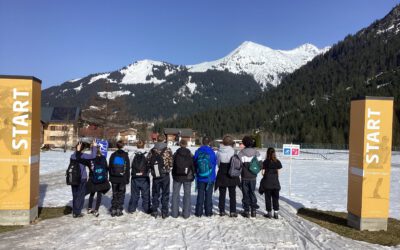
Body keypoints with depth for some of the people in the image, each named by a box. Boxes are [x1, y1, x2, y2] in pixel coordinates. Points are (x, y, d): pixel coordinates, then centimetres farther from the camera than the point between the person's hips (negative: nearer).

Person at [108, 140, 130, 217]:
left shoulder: (113, 155, 1)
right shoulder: (125, 155, -5)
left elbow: (109, 167, 5)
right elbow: (128, 168, -3)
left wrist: (111, 177, 13)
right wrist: (127, 179, 4)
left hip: (114, 178, 2)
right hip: (122, 178, -2)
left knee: (115, 194, 12)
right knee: (121, 194, 8)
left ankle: (113, 210, 10)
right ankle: (119, 210, 6)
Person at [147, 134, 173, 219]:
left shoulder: (152, 150, -1)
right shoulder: (168, 150, -8)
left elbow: (148, 161, 0)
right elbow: (171, 162, -8)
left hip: (155, 175, 2)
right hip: (165, 175, -2)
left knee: (155, 193, 13)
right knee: (165, 193, 7)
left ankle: (154, 211, 17)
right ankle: (164, 212, 9)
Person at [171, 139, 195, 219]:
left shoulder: (175, 154, -4)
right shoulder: (190, 155, -5)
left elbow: (172, 165, 3)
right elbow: (193, 166, 0)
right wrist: (192, 175, 13)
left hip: (177, 177, 0)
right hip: (188, 177, 0)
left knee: (175, 194, 10)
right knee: (187, 194, 8)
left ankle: (174, 213, 12)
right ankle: (186, 213, 9)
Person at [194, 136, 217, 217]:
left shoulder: (198, 152, -5)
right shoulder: (211, 152, -8)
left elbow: (194, 164, 0)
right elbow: (214, 164, -1)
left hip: (200, 177, 1)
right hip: (210, 177, -1)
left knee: (200, 195, 9)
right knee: (208, 195, 9)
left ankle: (199, 212, 12)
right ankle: (208, 212, 14)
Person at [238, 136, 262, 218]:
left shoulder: (241, 153, -13)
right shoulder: (256, 153, -2)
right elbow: (260, 164, 1)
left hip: (245, 177, -3)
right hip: (253, 177, 3)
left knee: (246, 193, 6)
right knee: (252, 192, 15)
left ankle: (246, 211, 9)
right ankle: (253, 210, 18)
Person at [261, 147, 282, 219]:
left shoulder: (266, 162, -8)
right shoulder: (277, 162, 0)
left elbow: (263, 172, -7)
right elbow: (278, 172, 2)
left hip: (267, 182, -2)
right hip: (275, 182, 2)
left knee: (268, 198, 7)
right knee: (275, 198, 10)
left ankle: (269, 213, 12)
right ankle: (276, 213, 12)